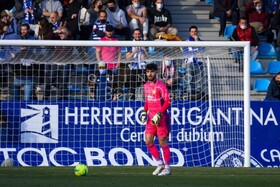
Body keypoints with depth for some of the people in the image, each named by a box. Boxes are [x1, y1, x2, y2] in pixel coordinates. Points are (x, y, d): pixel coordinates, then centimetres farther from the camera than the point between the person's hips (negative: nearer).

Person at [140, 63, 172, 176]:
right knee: (148, 141, 2)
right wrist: (144, 112, 8)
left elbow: (167, 102, -14)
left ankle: (167, 168, 6)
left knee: (162, 142, -3)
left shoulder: (161, 85, -11)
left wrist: (159, 115, -20)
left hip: (161, 118, -7)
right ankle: (160, 164, 15)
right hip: (151, 118, 7)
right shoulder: (146, 86, 12)